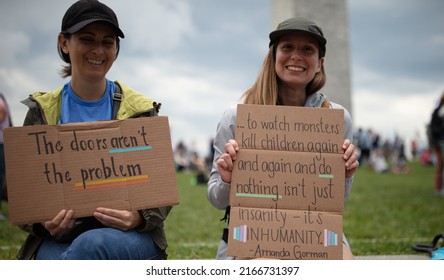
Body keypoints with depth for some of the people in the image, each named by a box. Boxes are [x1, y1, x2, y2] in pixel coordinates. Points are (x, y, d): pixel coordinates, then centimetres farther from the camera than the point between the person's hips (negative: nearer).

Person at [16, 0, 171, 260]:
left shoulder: (141, 110, 4)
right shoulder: (42, 112, 7)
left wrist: (140, 217, -20)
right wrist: (42, 223, -17)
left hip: (130, 237, 0)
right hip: (60, 240, 0)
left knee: (93, 245, -37)